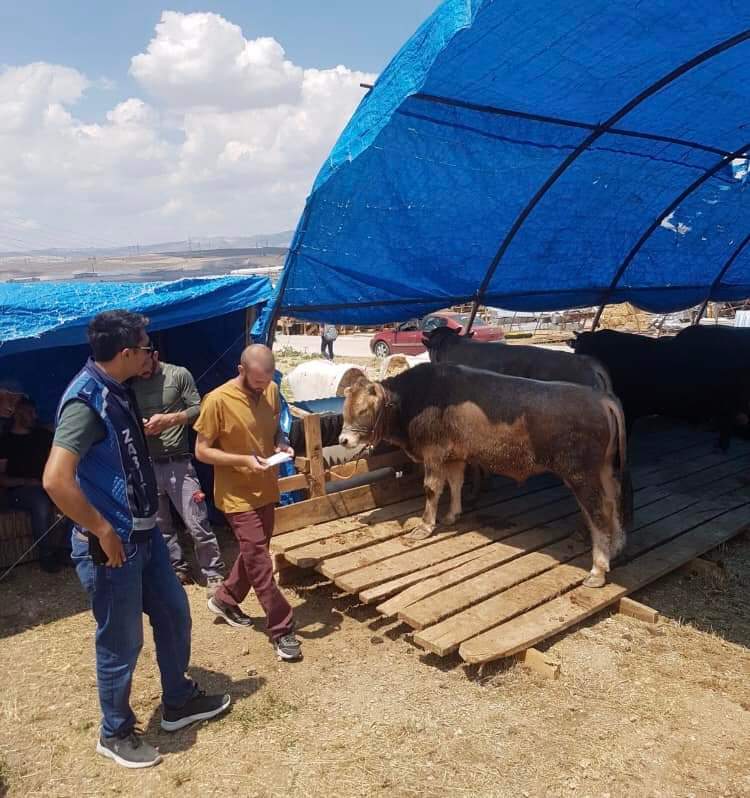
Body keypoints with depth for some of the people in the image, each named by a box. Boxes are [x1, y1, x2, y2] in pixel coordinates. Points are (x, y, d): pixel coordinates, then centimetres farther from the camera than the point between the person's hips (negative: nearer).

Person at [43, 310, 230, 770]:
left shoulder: (116, 389, 5)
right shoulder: (86, 400, -24)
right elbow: (56, 480, -32)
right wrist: (103, 531, -24)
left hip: (145, 531, 9)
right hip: (113, 543, -9)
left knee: (173, 613, 20)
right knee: (122, 642, 8)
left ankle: (179, 702, 41)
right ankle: (116, 733, 32)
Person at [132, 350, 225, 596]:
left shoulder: (179, 375, -3)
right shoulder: (130, 384, 6)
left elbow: (198, 410, -4)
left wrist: (169, 419, -17)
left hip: (178, 463, -4)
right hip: (146, 466, 4)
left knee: (197, 524, -3)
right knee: (160, 527, 13)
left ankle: (214, 575, 9)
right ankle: (178, 570, 28)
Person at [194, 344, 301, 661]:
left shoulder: (272, 391, -1)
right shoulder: (217, 401, -19)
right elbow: (201, 451, -14)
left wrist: (282, 443, -9)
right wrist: (244, 460, -25)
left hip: (265, 489, 7)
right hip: (237, 495, -7)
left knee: (254, 552, 19)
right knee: (259, 560, -3)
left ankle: (225, 599, 43)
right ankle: (282, 630, 8)